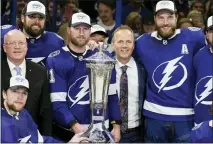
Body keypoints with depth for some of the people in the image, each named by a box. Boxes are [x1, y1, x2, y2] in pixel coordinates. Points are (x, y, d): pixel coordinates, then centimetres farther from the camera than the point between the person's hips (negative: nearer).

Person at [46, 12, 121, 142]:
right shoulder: (56, 60, -7)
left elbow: (112, 94, 8)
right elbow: (57, 101, -13)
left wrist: (116, 125, 2)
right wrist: (75, 126, -24)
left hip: (100, 130, 4)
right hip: (68, 131, -3)